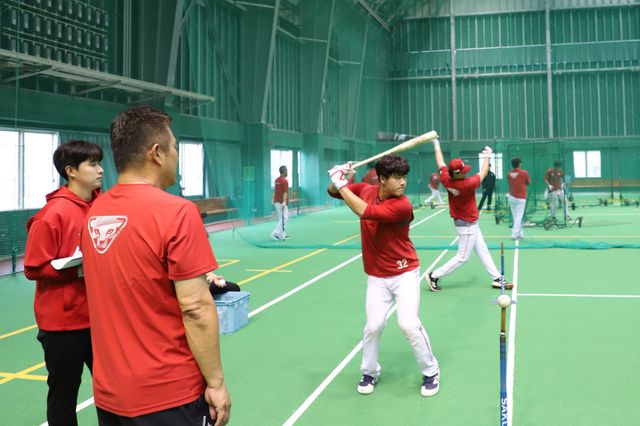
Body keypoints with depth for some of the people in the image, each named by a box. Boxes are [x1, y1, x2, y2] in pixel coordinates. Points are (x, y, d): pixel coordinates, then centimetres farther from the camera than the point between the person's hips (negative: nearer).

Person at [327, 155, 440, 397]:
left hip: (405, 273, -4)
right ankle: (369, 372, 21)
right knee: (374, 325, -4)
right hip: (377, 277, 4)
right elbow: (333, 191, 10)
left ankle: (431, 372, 10)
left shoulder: (402, 206, -23)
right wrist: (341, 179, -12)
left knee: (408, 324, -14)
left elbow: (365, 212, -34)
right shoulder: (365, 191, -4)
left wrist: (342, 185, -26)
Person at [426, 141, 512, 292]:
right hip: (467, 225, -9)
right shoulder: (468, 184, -30)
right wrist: (487, 156, 0)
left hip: (470, 223, 9)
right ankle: (434, 276, 7)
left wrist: (436, 143, 13)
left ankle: (497, 279, 24)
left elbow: (440, 163, 1)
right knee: (462, 257, 2)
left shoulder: (446, 180, -13)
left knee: (483, 251, 15)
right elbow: (483, 172, -15)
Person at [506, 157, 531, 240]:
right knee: (519, 217, -2)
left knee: (515, 216, 11)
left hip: (511, 197, 4)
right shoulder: (524, 173, -10)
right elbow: (529, 183, 4)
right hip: (521, 198, -4)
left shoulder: (509, 174, 1)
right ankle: (515, 233, -9)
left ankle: (520, 233, 17)